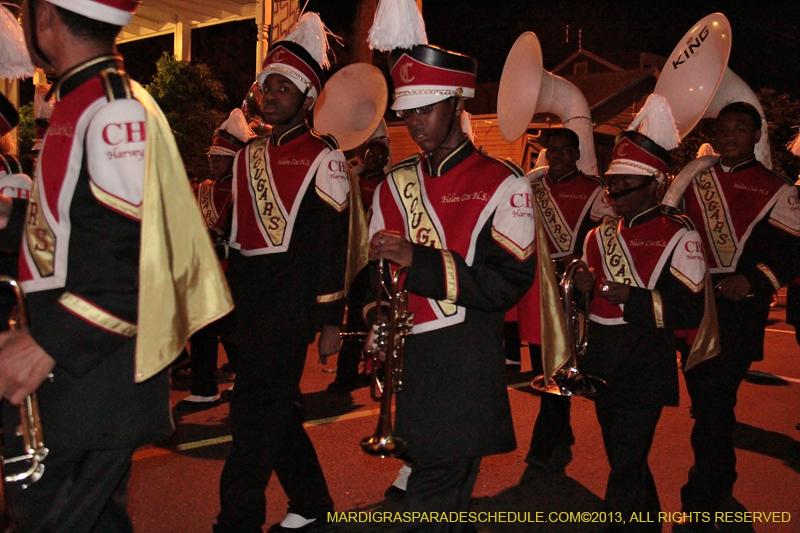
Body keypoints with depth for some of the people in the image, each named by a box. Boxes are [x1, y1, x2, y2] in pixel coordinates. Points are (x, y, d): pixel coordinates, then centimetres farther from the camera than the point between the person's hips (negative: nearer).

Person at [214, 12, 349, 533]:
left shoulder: (324, 158, -5)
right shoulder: (249, 156, 16)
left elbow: (333, 245, -8)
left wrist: (331, 321, -11)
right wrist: (229, 305, 18)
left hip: (293, 298, -7)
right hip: (249, 297, 8)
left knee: (255, 406, -8)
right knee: (276, 405, 13)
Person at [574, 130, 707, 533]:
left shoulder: (678, 237, -7)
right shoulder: (600, 235, 12)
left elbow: (692, 311, -13)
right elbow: (581, 299, 22)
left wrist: (636, 298, -24)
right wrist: (581, 285, -1)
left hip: (644, 369, -7)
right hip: (602, 364, 7)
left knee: (626, 469, -8)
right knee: (620, 456, 19)